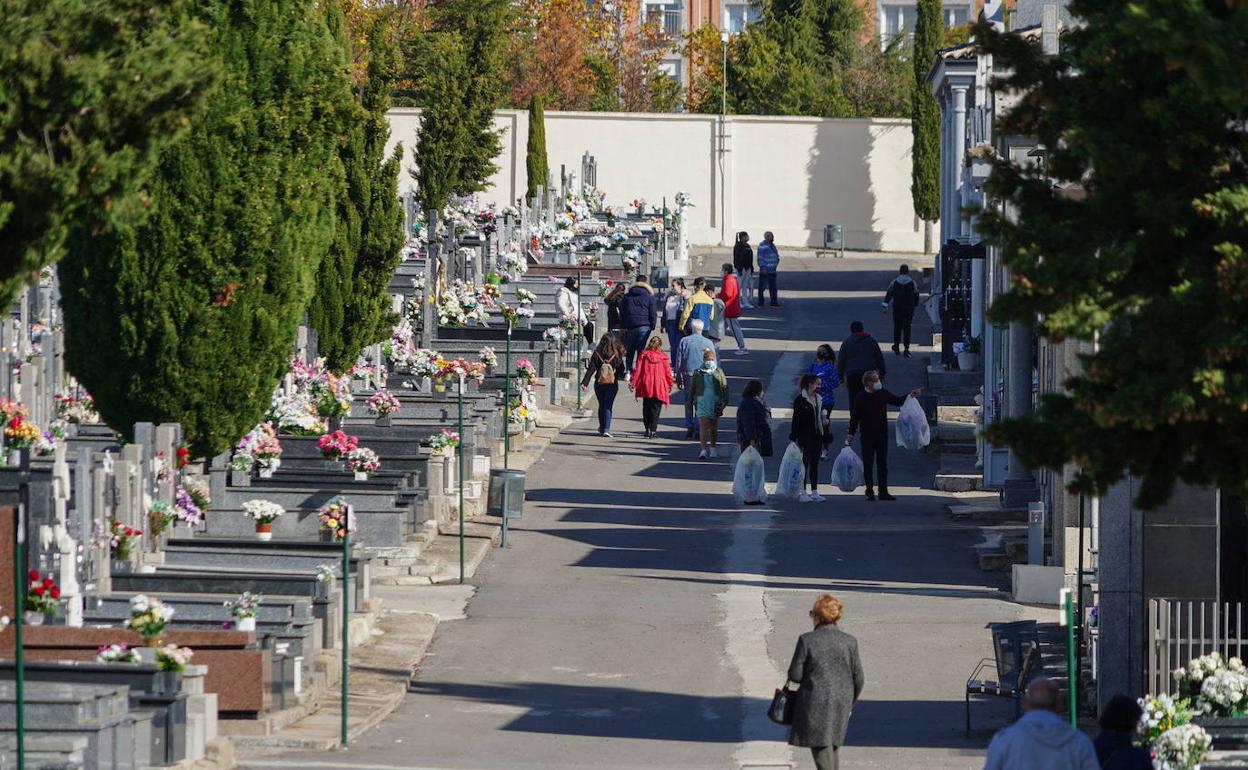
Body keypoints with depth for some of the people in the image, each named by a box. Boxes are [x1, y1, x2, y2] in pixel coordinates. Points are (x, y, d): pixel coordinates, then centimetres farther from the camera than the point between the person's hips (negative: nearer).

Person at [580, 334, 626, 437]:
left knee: (601, 406, 17)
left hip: (599, 384, 2)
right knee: (608, 407, -2)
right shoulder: (617, 356, -7)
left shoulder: (597, 354, -5)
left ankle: (602, 428, 27)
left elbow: (591, 369, -7)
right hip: (612, 385, -2)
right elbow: (621, 370, 1)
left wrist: (585, 382, -8)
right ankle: (606, 429, -14)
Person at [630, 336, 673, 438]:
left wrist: (633, 382, 3)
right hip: (659, 388, -2)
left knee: (646, 408, 13)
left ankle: (647, 429, 11)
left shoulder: (643, 355, -1)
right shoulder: (663, 357, -4)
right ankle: (653, 430, -7)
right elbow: (668, 372, -1)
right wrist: (670, 385, 10)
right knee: (655, 408, 2)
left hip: (646, 386, 2)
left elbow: (638, 370, -1)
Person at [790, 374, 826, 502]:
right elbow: (796, 419, -9)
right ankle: (803, 493, 2)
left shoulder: (818, 399, 11)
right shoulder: (800, 400, -8)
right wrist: (794, 437, -13)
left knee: (815, 464, 9)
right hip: (805, 436, -6)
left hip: (817, 436, 6)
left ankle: (814, 492, 13)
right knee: (805, 463, -3)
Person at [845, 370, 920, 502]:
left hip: (882, 434, 4)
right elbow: (855, 417, -4)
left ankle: (883, 492, 12)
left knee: (882, 463, 7)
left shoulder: (883, 394, 2)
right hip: (867, 435, -4)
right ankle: (870, 492, 7)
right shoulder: (861, 398, -8)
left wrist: (910, 396, -2)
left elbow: (898, 401, 13)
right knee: (868, 464, 0)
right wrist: (851, 434, -7)